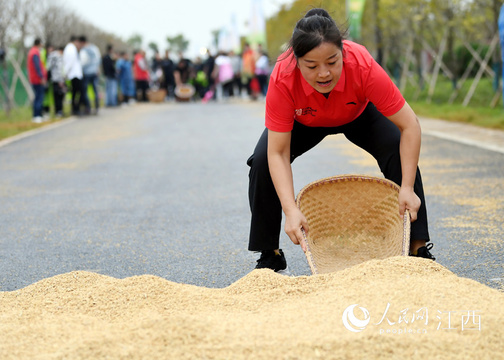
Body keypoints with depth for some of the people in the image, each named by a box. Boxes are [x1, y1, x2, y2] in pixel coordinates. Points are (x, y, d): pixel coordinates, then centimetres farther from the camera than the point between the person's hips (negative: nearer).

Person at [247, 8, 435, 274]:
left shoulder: (362, 66, -42)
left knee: (400, 154, -24)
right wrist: (291, 210, -48)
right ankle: (270, 257, -4)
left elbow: (409, 126, -34)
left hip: (359, 114, 0)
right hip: (304, 122, 0)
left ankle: (418, 249, -10)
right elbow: (278, 153, -37)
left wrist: (407, 188, -40)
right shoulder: (283, 79, -40)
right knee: (262, 162, -21)